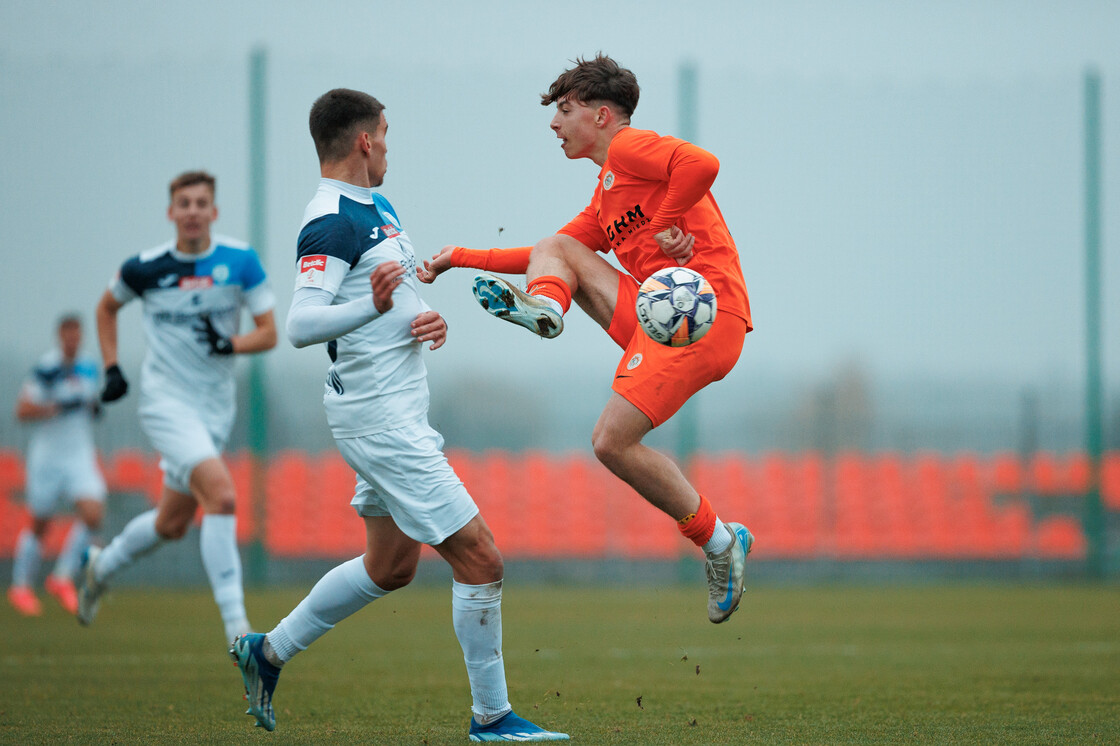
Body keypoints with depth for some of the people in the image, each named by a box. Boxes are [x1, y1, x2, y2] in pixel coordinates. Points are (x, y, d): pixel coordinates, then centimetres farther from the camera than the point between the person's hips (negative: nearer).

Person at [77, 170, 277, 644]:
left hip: (216, 408, 4)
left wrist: (230, 343, -20)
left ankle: (102, 565, 44)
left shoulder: (241, 262, -3)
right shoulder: (144, 268, -5)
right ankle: (236, 628, -25)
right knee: (222, 496, -25)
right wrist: (112, 370, 6)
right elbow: (107, 308, 16)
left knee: (173, 524, 13)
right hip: (166, 403, -4)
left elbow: (269, 334, -1)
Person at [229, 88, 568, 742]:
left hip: (400, 412, 11)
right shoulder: (332, 223, -17)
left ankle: (269, 652, 31)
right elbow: (301, 325, -28)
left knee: (391, 566, 21)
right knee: (480, 559, -9)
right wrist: (372, 306, -44)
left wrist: (430, 319, 1)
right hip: (380, 418, -11)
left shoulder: (378, 207, 14)